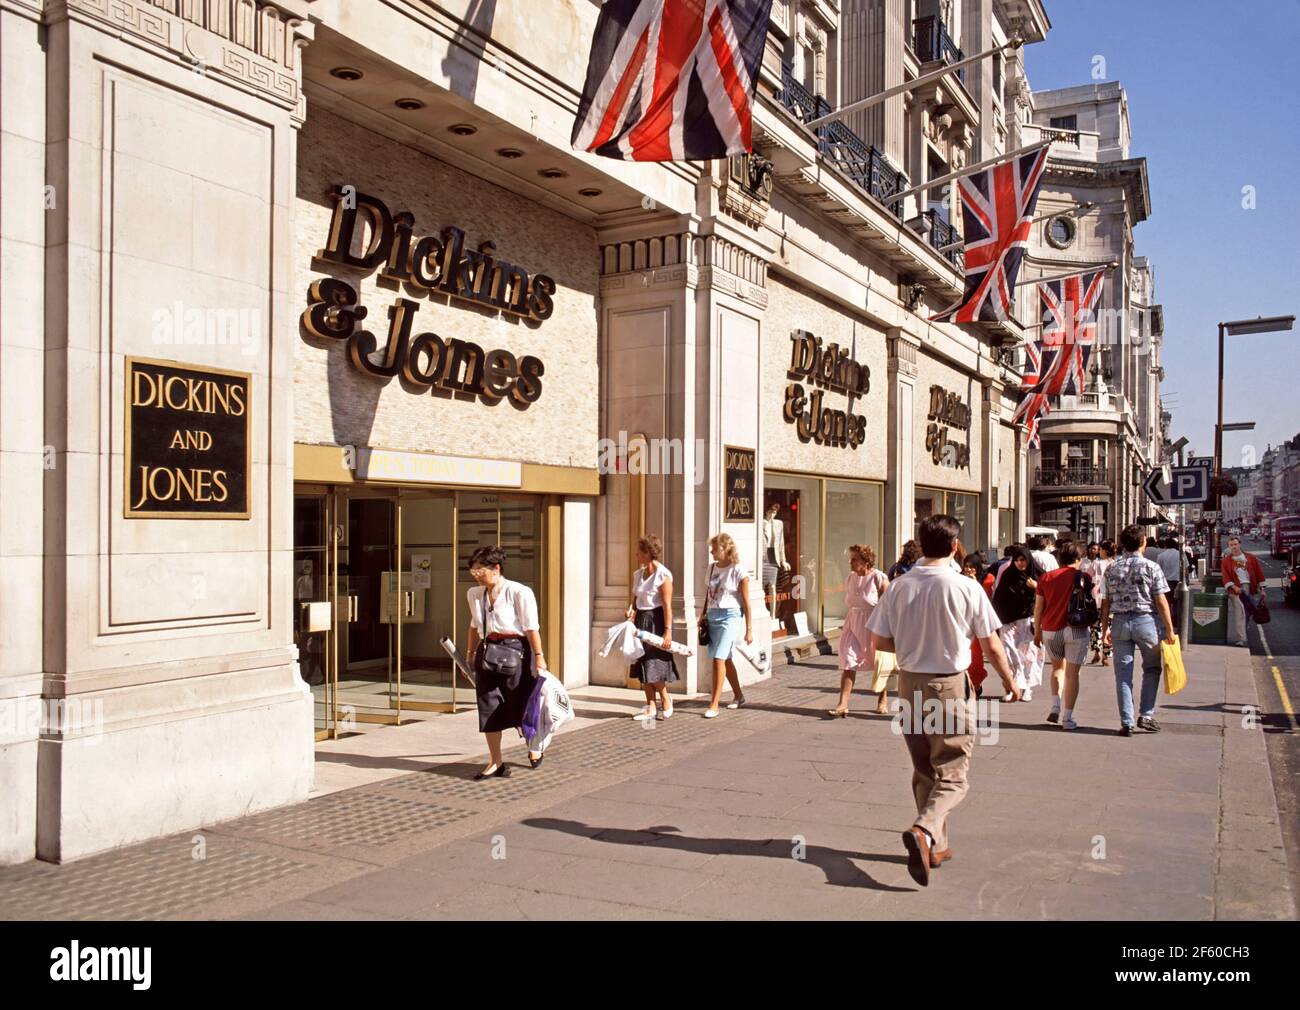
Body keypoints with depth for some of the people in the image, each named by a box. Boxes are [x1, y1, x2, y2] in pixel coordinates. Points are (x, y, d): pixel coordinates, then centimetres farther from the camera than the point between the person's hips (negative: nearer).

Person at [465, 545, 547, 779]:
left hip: (514, 652, -5)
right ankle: (496, 763, 15)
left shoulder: (519, 592, -12)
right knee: (489, 708, 4)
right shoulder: (474, 594, 7)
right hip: (487, 653, 5)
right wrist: (471, 655, 18)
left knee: (521, 705, 8)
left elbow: (531, 628, -11)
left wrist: (539, 658, -12)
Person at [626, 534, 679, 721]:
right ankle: (651, 707, 16)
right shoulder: (638, 574, 10)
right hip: (642, 621, 8)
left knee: (654, 666, -4)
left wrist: (668, 630, -21)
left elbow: (667, 606, -17)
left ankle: (666, 702, 14)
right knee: (643, 666, 8)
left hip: (656, 621, -8)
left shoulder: (663, 575, -13)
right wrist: (632, 611, -5)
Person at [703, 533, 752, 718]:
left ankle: (714, 704, -11)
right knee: (726, 659, 15)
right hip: (712, 616, 7)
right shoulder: (711, 568, 10)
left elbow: (746, 602, -7)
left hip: (730, 616, -7)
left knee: (718, 658, -15)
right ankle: (738, 695, 32)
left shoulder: (738, 570, -8)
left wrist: (749, 630, -7)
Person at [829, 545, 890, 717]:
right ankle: (843, 705, -9)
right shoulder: (850, 578, 6)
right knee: (848, 662, -6)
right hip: (853, 624, 5)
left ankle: (883, 700, 32)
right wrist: (847, 625, 14)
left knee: (880, 664, 12)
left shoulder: (878, 578, -12)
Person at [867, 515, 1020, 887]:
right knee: (952, 776, 3)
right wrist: (1009, 680, 11)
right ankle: (923, 831, -20)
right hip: (951, 687, -4)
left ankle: (937, 845, 26)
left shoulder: (899, 587, -3)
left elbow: (879, 640, 0)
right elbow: (992, 646, -6)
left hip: (910, 685, 4)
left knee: (924, 772, 17)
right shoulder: (966, 588, -12)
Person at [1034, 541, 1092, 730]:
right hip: (1075, 629, -3)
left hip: (1050, 630, 3)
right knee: (1072, 673, 2)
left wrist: (1037, 632, 15)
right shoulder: (1083, 577, -2)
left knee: (1058, 667, 23)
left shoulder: (1046, 578, 6)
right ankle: (1067, 718, 1)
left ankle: (1056, 707, 11)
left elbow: (1038, 607, 8)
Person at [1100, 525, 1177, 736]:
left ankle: (1126, 722, 5)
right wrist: (1169, 629, -2)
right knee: (1152, 668, 16)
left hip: (1120, 622, 2)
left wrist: (1105, 628, 11)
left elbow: (1106, 602, 4)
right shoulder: (1151, 567, -6)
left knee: (1123, 674, 5)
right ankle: (1146, 715, 11)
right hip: (1145, 621, -2)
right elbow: (1161, 601, -7)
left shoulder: (1112, 569, 3)